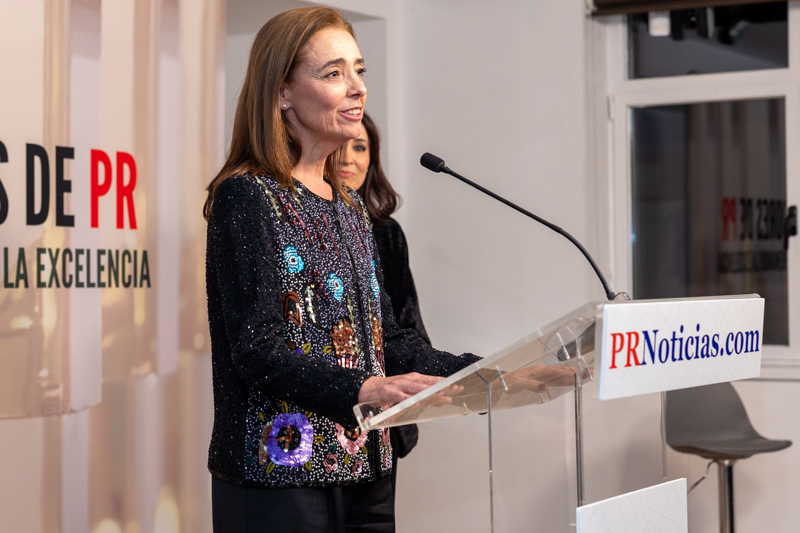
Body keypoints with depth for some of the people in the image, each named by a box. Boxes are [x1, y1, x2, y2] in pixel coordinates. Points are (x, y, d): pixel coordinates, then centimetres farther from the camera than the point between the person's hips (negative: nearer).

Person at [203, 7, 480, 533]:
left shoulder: (350, 206, 15)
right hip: (281, 478, -7)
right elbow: (257, 348, -18)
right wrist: (363, 389, -31)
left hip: (362, 472, 7)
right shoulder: (246, 196, -9)